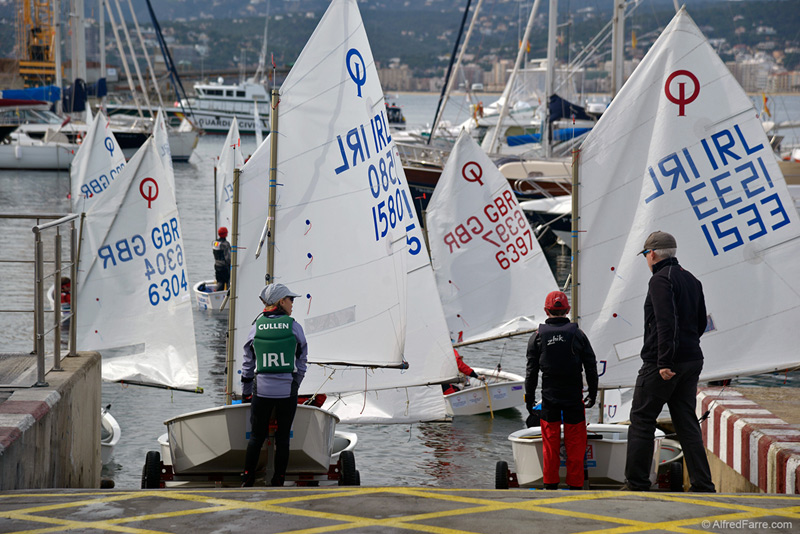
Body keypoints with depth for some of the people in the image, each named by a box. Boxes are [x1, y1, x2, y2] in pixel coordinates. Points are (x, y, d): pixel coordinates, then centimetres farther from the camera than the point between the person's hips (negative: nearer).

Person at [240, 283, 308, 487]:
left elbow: (248, 363, 7)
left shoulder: (257, 327, 2)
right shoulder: (294, 327, -3)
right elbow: (302, 362, 4)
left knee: (256, 436, 9)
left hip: (262, 391, 1)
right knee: (283, 438, 7)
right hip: (287, 391, -1)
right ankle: (278, 482, 8)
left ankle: (247, 479, 7)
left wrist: (245, 392, 17)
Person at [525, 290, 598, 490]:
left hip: (549, 397, 0)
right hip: (574, 398, 0)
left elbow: (531, 371, 0)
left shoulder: (538, 336, -1)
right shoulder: (577, 334, 0)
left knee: (550, 442, 6)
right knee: (575, 443, 5)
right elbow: (591, 367, 2)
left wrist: (529, 398, 9)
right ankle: (575, 484, 7)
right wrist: (592, 395, 12)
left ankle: (550, 484, 8)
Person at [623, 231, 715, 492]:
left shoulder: (661, 279, -12)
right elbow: (700, 323, 21)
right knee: (687, 424, 8)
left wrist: (664, 361, -24)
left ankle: (636, 483, 3)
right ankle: (703, 485, 2)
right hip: (691, 361, 8)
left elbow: (666, 322, -23)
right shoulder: (692, 280, 15)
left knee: (641, 420, 2)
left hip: (663, 365, -8)